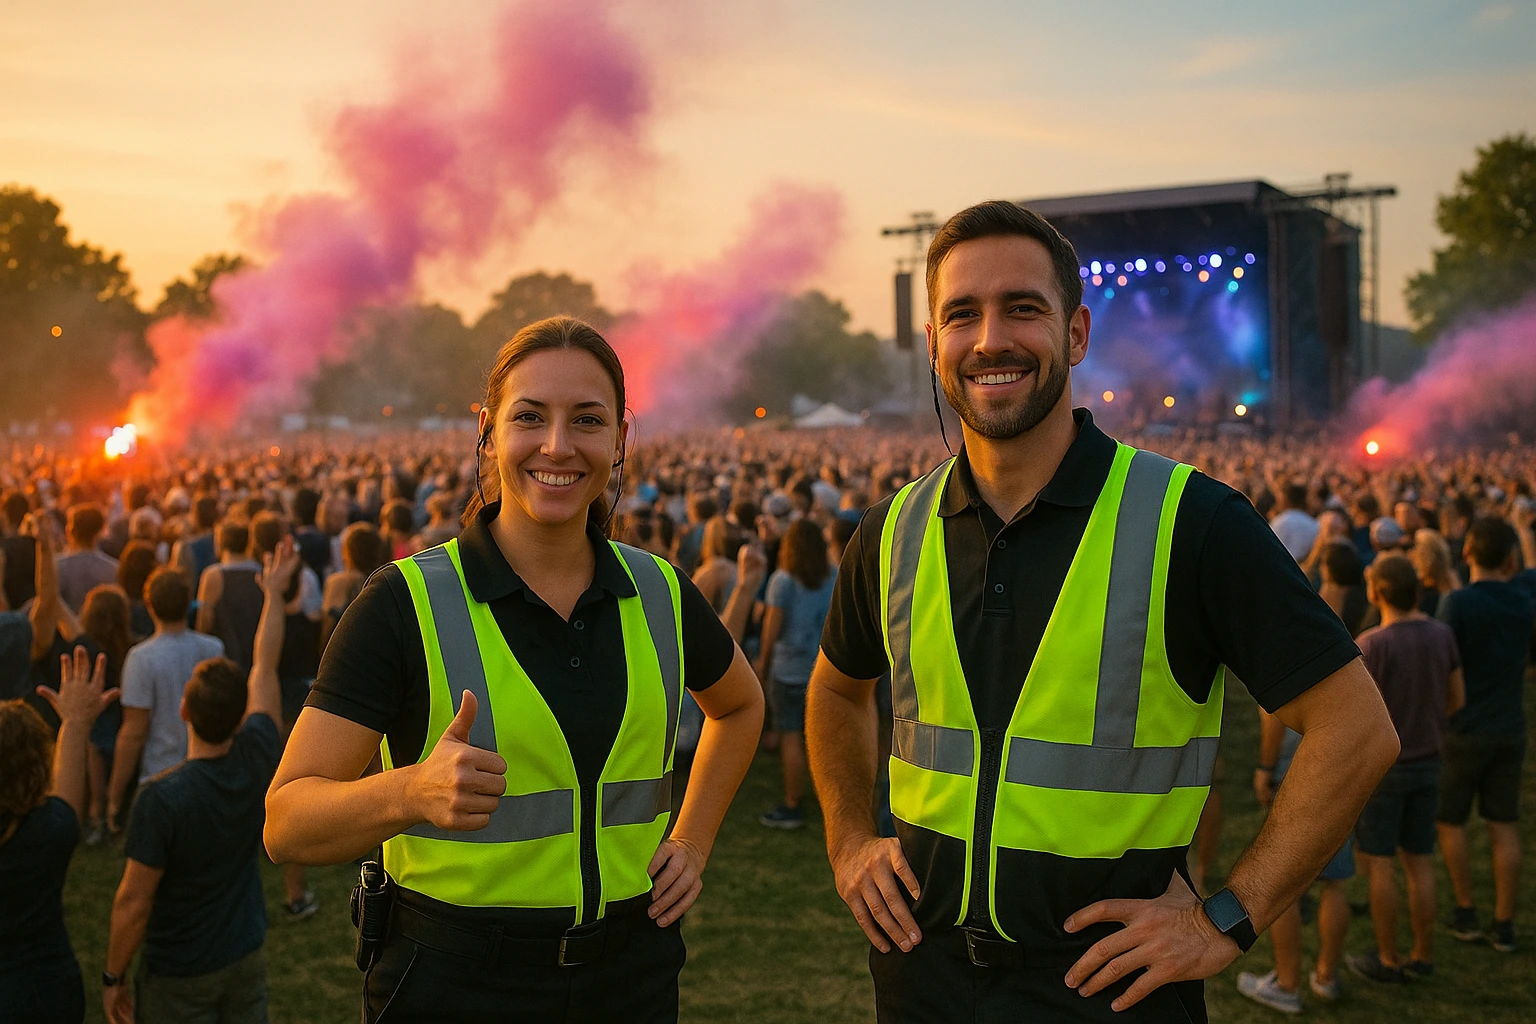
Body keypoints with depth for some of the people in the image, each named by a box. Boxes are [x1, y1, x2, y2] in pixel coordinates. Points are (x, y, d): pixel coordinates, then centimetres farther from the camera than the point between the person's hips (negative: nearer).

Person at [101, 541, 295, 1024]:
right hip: (246, 961, 4)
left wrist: (113, 977, -4)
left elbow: (134, 901, -19)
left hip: (177, 978, -4)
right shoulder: (257, 758, -13)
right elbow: (264, 667, 1)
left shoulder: (161, 797, -26)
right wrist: (273, 592, 13)